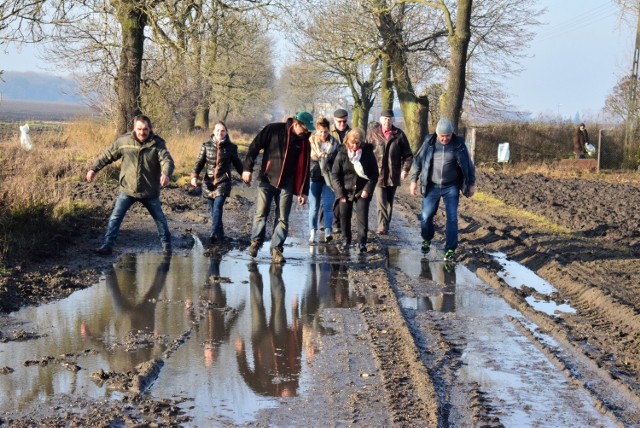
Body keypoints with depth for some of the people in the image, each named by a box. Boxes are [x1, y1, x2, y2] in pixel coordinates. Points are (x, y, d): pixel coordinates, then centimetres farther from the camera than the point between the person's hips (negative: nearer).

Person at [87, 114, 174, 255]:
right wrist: (94, 169, 0)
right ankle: (108, 245, 0)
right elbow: (107, 155, 4)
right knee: (115, 217, -6)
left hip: (150, 192, 0)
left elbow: (167, 160, -23)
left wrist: (166, 173, -44)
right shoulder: (123, 141, -7)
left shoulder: (157, 144, -11)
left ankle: (166, 243, 33)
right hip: (127, 190, 0)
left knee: (160, 218, 15)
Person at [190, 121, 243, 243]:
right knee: (213, 209, 6)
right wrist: (194, 176, -15)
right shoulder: (206, 146, 3)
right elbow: (199, 162, 0)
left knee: (217, 207, -18)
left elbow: (237, 164, 13)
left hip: (223, 182, -2)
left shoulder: (231, 147, 2)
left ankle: (214, 234, -24)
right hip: (208, 182, 2)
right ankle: (220, 234, 18)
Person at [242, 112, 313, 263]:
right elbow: (254, 147, -4)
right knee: (261, 214, -3)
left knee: (283, 219, -1)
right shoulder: (274, 130, -7)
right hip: (267, 180, -3)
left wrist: (303, 191, 5)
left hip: (286, 185, 3)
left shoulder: (303, 141, 4)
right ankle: (256, 241, 17)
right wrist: (248, 168, -9)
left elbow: (304, 168, 8)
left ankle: (276, 248, 6)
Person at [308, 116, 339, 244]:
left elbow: (338, 161, 2)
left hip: (329, 178, -1)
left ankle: (328, 232, -13)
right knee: (314, 207, 3)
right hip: (314, 177, 1)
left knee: (328, 206, -8)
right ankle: (312, 233, 6)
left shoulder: (333, 143, 2)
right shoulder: (311, 142, 2)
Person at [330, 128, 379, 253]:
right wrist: (340, 193, -7)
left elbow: (374, 174, 0)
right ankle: (347, 240, 28)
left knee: (362, 217, -10)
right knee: (345, 217, 9)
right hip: (346, 192, 1)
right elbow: (335, 175, -2)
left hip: (362, 192, -1)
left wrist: (367, 189, -10)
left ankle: (362, 242, -4)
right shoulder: (342, 155, -5)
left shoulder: (368, 154, -5)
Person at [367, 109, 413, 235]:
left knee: (389, 203, 10)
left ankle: (386, 226, 20)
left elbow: (408, 154, 6)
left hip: (393, 176, 2)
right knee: (381, 202, -13)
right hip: (377, 174, -2)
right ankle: (382, 226, -14)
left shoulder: (399, 134, 3)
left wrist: (405, 169, -5)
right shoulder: (373, 133, 0)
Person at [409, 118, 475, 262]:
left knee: (452, 218, -5)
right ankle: (427, 239, 33)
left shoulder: (459, 144, -8)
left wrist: (471, 184, 3)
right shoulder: (429, 143, -6)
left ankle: (450, 250, 2)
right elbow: (418, 161, 4)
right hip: (432, 186, 1)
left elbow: (468, 165, 2)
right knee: (426, 216, 5)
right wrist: (414, 181, 2)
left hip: (451, 187, -1)